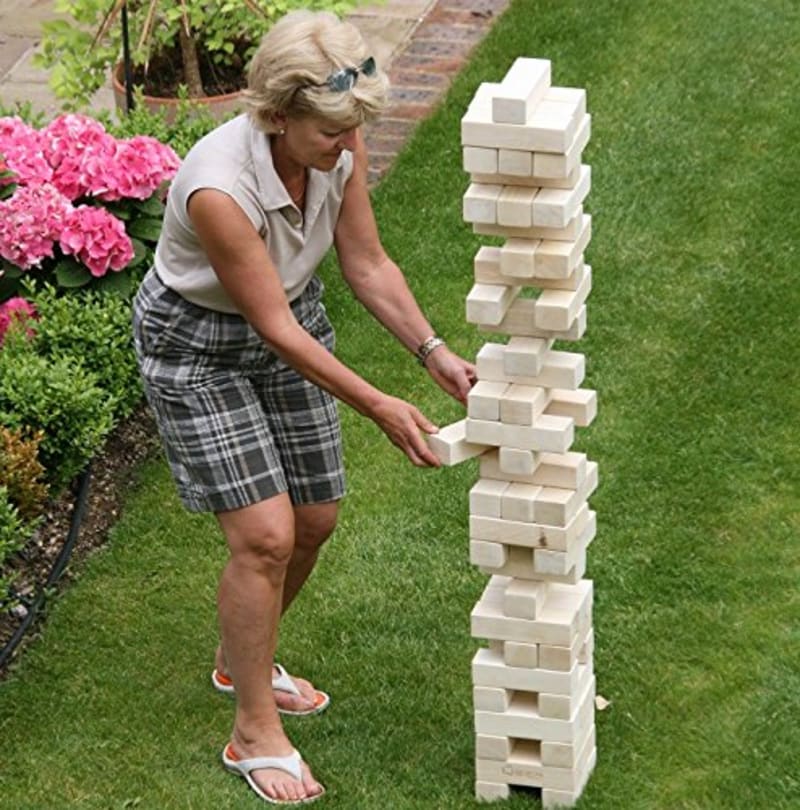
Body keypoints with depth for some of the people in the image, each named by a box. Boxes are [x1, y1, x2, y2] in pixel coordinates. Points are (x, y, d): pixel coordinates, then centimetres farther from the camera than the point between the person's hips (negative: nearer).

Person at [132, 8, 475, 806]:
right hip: (196, 344, -7)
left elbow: (367, 264, -6)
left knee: (314, 519, 12)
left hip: (291, 318, 7)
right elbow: (276, 329, -29)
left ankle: (243, 661, 39)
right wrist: (379, 408, -27)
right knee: (265, 535, -13)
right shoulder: (219, 187, -37)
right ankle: (255, 733, 3)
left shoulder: (339, 147, -19)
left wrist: (435, 353, -16)